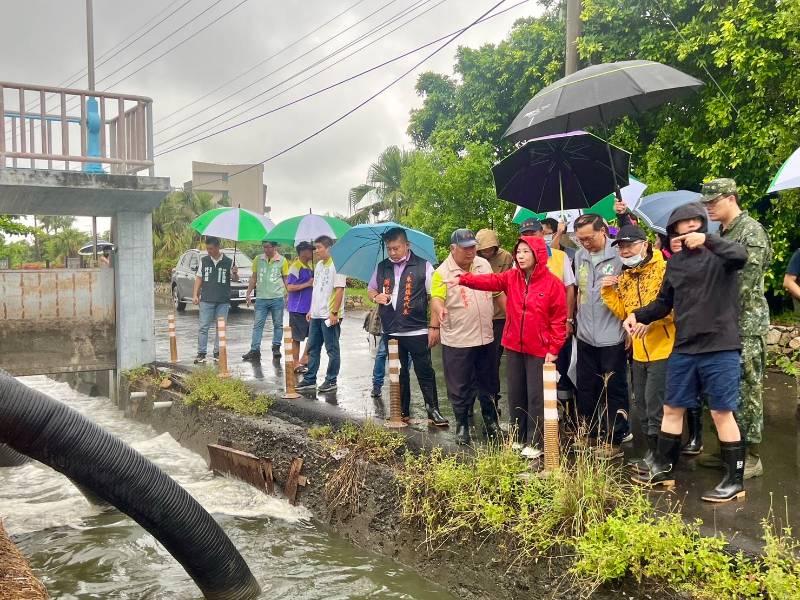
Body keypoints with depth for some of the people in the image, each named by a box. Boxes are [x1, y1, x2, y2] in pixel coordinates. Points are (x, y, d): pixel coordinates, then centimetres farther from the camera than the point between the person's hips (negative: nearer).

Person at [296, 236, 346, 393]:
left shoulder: (336, 265, -13)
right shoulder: (318, 265, 14)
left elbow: (339, 290, -17)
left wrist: (334, 313, -20)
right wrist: (311, 310, 18)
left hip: (329, 316, -9)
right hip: (316, 315, 9)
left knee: (332, 350, 3)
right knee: (313, 348, 12)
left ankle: (331, 381, 12)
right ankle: (310, 380, 20)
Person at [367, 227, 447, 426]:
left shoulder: (423, 266, -4)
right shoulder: (382, 267, 8)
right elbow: (370, 289, 21)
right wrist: (376, 297, -2)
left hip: (417, 331, -4)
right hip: (391, 332, 4)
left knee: (425, 372, 0)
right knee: (399, 373, 13)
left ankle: (433, 410, 10)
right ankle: (403, 411, 23)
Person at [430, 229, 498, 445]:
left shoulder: (484, 264, 5)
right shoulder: (442, 273, -10)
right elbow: (436, 299, -18)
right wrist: (437, 318, -36)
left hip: (485, 336, 5)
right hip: (457, 340, -4)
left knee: (487, 384, 16)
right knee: (460, 387, 6)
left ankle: (491, 421, 31)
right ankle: (462, 425, 21)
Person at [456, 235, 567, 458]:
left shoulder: (553, 283, -9)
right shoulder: (511, 277, 4)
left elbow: (559, 319, -7)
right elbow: (489, 281, -11)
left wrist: (554, 349, -10)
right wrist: (463, 279, -26)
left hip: (539, 350, -5)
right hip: (514, 347, 5)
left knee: (536, 397, 2)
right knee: (515, 394, 12)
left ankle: (535, 443, 14)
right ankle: (519, 437, 27)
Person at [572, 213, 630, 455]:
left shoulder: (619, 255, -13)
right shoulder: (579, 256, 6)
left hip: (612, 336, -6)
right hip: (586, 335, 6)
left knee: (614, 390, 5)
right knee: (585, 389, 15)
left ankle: (615, 439, 15)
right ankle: (591, 433, 29)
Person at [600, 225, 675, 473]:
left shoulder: (664, 269, -13)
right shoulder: (624, 278, 10)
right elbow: (624, 313, 10)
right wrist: (608, 292, -3)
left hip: (663, 349, -8)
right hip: (639, 351, 8)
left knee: (655, 404, -4)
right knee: (642, 405, 15)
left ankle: (661, 455, 10)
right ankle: (652, 450, 29)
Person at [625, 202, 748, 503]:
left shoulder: (718, 254, -3)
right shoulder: (674, 263, 11)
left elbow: (741, 255, -27)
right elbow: (664, 302, 16)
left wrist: (708, 240, -35)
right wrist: (638, 315, 1)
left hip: (720, 347, -5)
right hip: (683, 348, 6)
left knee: (722, 412, 0)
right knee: (672, 408, 12)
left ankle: (735, 480, 13)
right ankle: (663, 469, 27)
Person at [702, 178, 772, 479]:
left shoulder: (751, 231, -12)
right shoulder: (723, 233, 15)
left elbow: (744, 286, -18)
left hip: (746, 327, -9)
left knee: (747, 391, -2)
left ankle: (752, 457, 7)